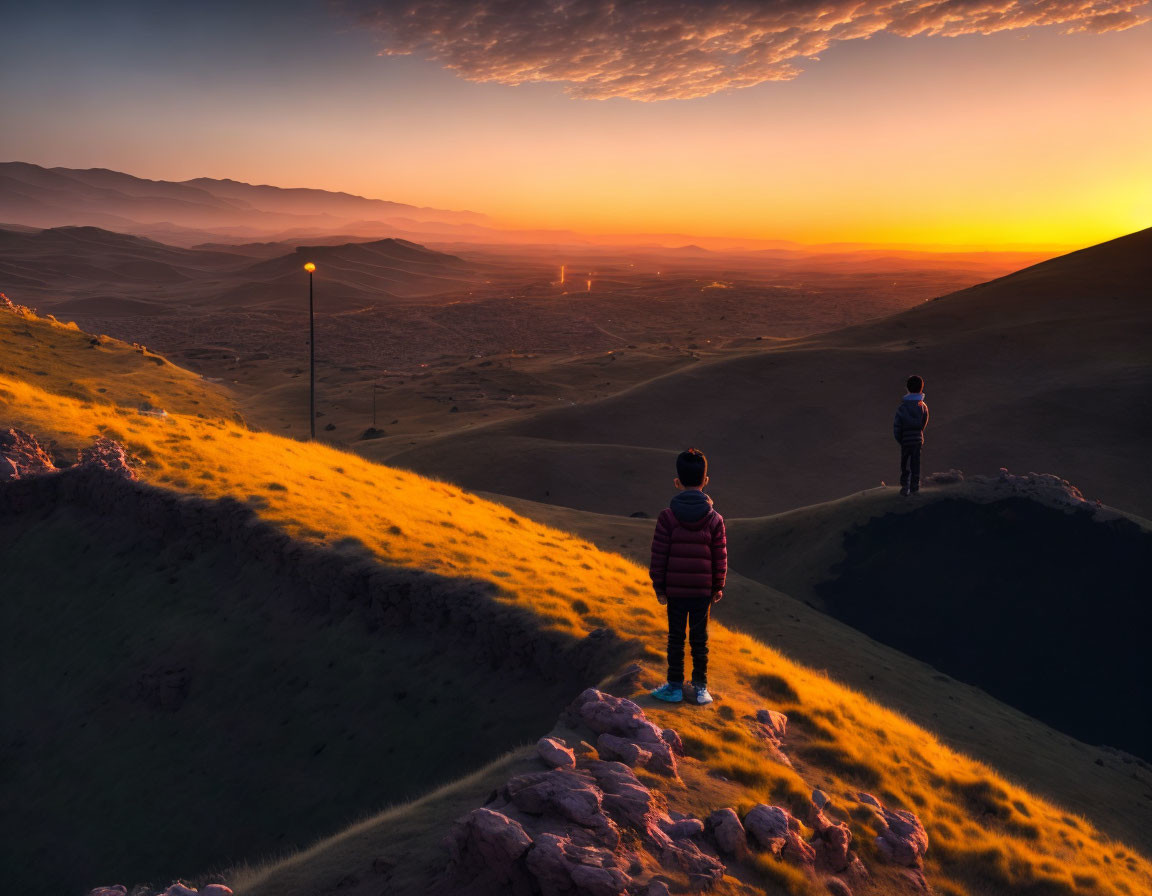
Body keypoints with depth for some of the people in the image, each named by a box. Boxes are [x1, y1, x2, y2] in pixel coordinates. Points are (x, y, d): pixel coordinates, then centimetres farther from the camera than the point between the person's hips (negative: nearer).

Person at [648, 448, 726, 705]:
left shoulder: (667, 516, -10)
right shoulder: (714, 518, -5)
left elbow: (659, 556, -8)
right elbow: (720, 558, -1)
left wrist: (658, 587, 2)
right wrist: (718, 587, 11)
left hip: (675, 590, -1)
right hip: (703, 590, 1)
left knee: (676, 637, 9)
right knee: (699, 638, 11)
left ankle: (675, 686, 16)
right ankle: (700, 688, 18)